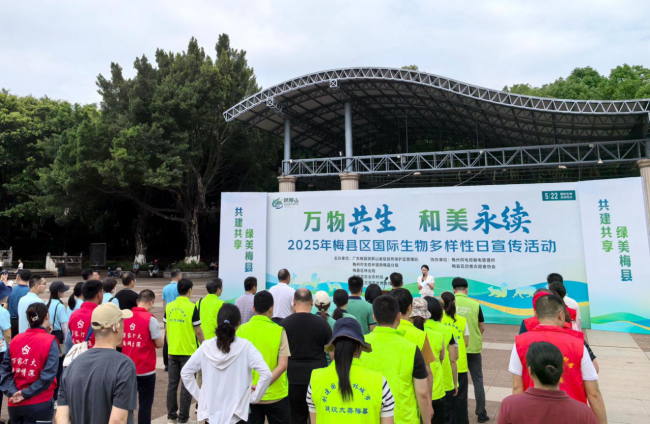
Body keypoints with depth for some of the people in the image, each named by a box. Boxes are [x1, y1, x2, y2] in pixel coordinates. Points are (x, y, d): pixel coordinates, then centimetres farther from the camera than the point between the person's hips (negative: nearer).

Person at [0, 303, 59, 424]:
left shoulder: (15, 340, 4)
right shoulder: (50, 341, -14)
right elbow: (48, 375, -20)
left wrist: (12, 392, -7)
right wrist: (25, 394, -11)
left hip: (15, 404, 6)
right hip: (39, 404, -6)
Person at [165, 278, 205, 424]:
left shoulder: (169, 306, 1)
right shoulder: (192, 307, -14)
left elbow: (166, 329, 8)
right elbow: (198, 331, -11)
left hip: (172, 351, 5)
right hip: (188, 351, -5)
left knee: (172, 383, 15)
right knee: (186, 385, 5)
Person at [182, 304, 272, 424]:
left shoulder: (206, 347, -5)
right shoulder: (245, 347, -14)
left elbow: (185, 372, 2)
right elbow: (266, 374, -21)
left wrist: (199, 396, 8)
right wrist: (254, 398, -8)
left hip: (210, 413, 3)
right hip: (236, 414, -3)